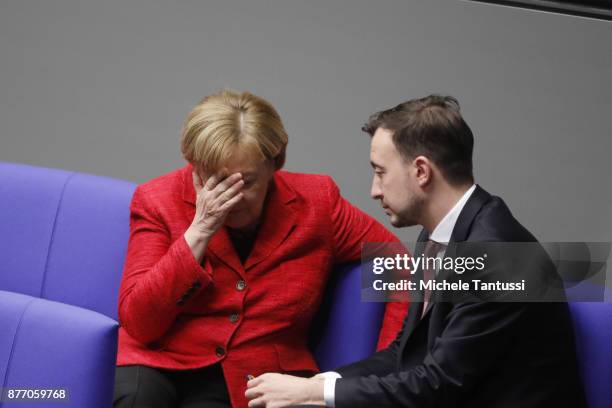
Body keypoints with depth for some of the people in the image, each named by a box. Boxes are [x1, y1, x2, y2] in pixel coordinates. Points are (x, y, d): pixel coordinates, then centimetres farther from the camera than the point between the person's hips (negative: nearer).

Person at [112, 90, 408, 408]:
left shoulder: (315, 201, -1)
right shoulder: (157, 201, -3)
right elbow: (138, 322, -11)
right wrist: (199, 232, -18)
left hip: (251, 379, 0)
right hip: (159, 362, 0)